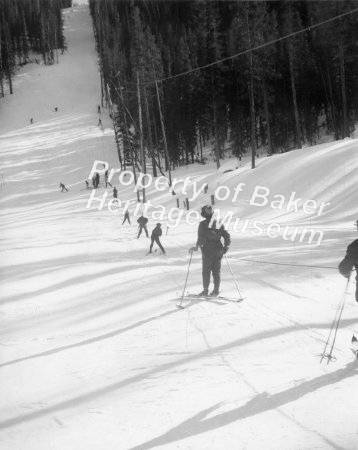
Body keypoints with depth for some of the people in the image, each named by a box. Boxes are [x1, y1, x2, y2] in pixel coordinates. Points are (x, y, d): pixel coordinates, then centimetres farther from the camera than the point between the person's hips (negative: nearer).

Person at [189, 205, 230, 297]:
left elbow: (201, 238, -20)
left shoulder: (203, 224, -10)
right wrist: (226, 246, 18)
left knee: (206, 271, 6)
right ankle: (216, 290, 10)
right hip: (218, 250, 4)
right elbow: (226, 235, 6)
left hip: (208, 251, -4)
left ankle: (205, 290, 7)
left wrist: (196, 247, -13)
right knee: (216, 271, 10)